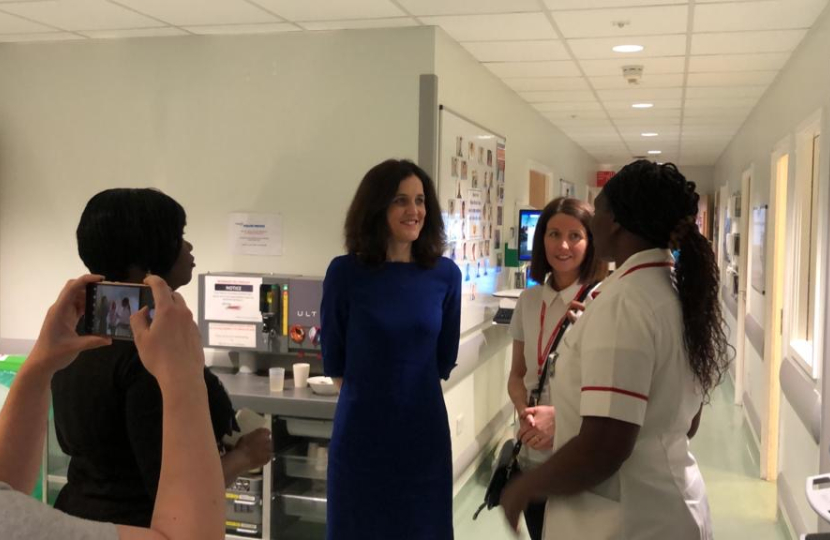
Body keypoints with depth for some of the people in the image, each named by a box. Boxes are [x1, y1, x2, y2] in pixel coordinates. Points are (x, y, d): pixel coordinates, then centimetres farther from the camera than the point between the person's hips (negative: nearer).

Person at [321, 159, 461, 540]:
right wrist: (369, 393, 9)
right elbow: (334, 360, 1)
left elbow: (444, 359, 9)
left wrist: (414, 389, 12)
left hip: (423, 429, 2)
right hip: (361, 430, -2)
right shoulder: (345, 272, -9)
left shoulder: (446, 274, -2)